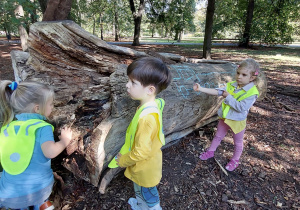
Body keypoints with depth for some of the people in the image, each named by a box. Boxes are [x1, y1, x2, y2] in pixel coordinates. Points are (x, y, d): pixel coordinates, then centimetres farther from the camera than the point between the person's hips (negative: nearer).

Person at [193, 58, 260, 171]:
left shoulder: (252, 92, -21)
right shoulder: (231, 85, -7)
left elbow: (241, 107, -29)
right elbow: (216, 91, -14)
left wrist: (228, 97, -25)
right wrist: (201, 89, -25)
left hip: (238, 121, -4)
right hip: (224, 118, 4)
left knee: (238, 142, 19)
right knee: (218, 136, 22)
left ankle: (235, 160, 40)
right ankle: (211, 151, 42)